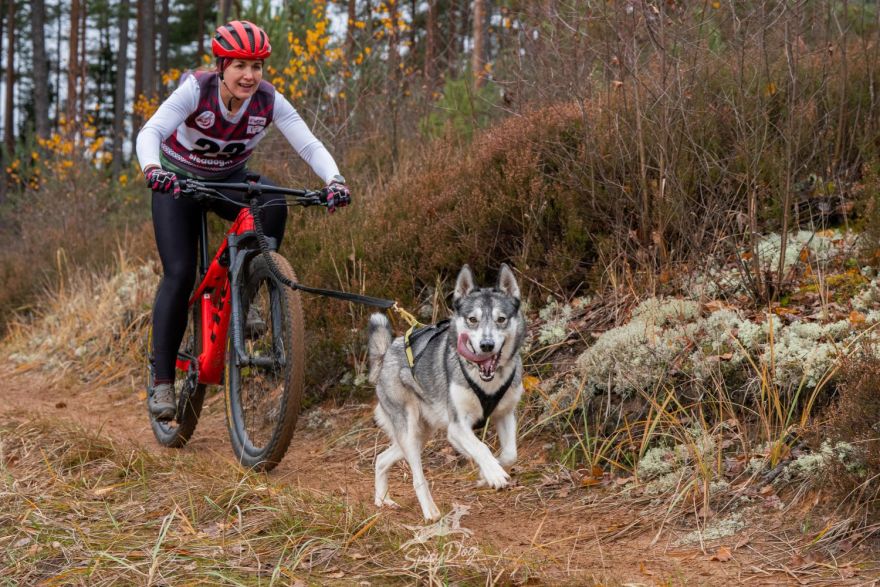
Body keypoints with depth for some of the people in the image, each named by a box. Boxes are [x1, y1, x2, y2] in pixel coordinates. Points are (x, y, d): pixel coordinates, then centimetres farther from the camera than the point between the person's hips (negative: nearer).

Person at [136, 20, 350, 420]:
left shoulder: (269, 101, -21)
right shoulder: (196, 89, -28)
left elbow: (309, 145, -28)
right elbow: (150, 132, -38)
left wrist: (334, 180, -48)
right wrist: (152, 168, -59)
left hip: (230, 180, 3)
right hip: (178, 179, -2)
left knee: (273, 205, -30)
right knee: (179, 275, -16)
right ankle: (162, 379, -7)